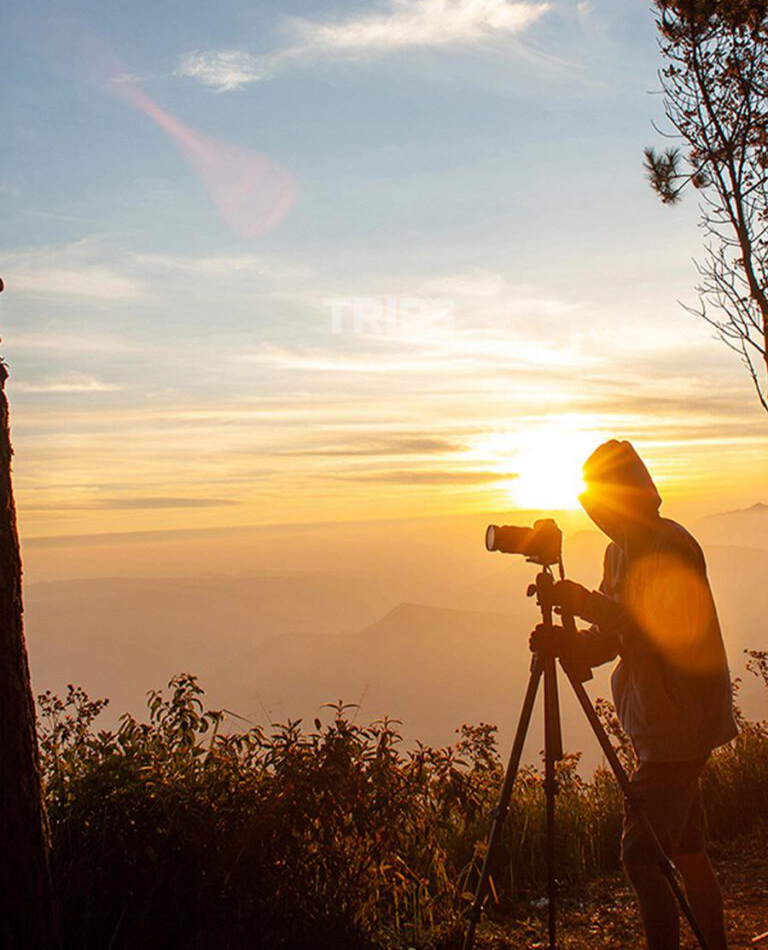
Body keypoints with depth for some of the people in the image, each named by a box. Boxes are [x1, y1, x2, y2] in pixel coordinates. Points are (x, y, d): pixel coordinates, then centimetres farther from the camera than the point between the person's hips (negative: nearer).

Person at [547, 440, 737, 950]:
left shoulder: (668, 544, -17)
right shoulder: (620, 550, 11)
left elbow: (660, 625, -27)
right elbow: (612, 634, 12)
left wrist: (583, 601, -26)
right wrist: (567, 645, -7)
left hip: (680, 724, -9)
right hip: (664, 723, 9)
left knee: (641, 855, -10)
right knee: (686, 851, 18)